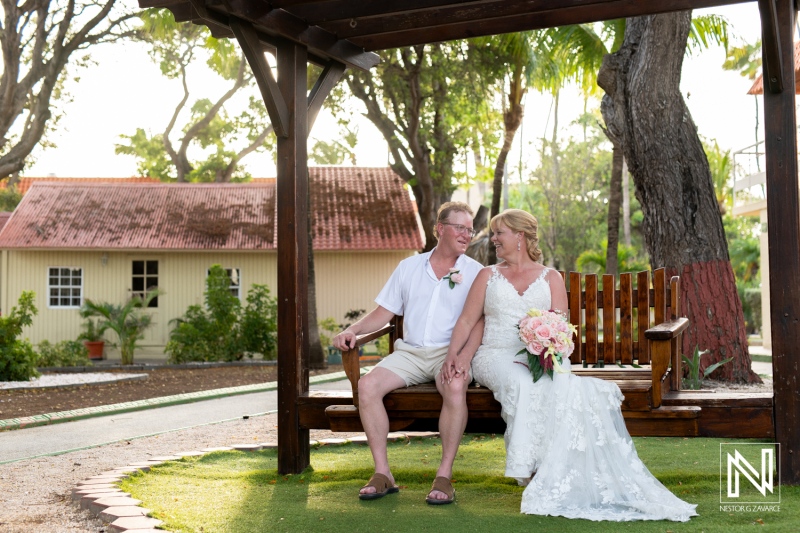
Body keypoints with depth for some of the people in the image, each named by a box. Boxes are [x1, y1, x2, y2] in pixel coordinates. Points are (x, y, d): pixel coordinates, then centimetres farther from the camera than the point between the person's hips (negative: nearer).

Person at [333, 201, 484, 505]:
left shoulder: (475, 273, 7)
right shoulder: (409, 267, 16)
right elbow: (383, 313, 15)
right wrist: (353, 330, -4)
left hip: (450, 352, -3)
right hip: (409, 351, 3)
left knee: (455, 388, -36)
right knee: (367, 385, -22)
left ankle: (444, 475, -26)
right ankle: (383, 473, -16)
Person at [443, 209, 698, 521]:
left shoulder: (550, 278, 16)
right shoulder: (488, 276, 18)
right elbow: (467, 321, 9)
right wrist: (453, 355, -8)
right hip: (497, 357, 0)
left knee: (562, 386, -34)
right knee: (521, 385, -36)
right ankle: (528, 469, -32)